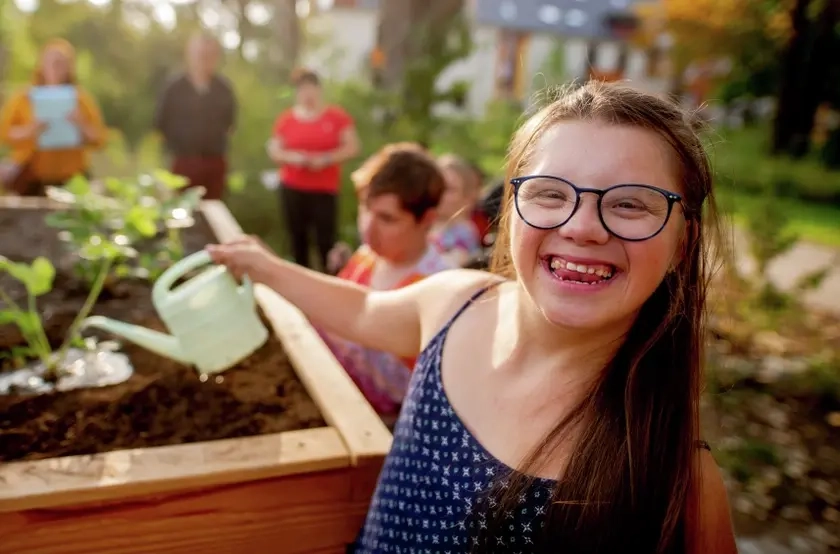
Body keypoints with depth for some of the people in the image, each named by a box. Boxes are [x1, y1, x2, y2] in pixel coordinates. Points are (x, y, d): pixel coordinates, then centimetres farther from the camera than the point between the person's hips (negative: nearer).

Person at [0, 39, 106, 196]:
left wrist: (81, 126, -17)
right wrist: (30, 130, -17)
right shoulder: (22, 97, 3)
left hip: (70, 177, 1)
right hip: (30, 176, 0)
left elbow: (99, 139, 2)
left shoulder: (82, 98, 5)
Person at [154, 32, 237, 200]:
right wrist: (176, 148, 3)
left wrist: (221, 143, 10)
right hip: (185, 162, -2)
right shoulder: (174, 86, -4)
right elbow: (161, 121, 3)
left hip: (216, 162, 2)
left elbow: (230, 119, 16)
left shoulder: (224, 87, 4)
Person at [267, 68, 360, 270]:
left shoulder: (337, 116, 1)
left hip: (325, 189, -2)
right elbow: (273, 151, 7)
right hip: (292, 188, 2)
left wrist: (325, 159, -15)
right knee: (297, 238, 6)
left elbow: (352, 147, -3)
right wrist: (292, 157, -14)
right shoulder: (286, 118, 5)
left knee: (326, 240, -6)